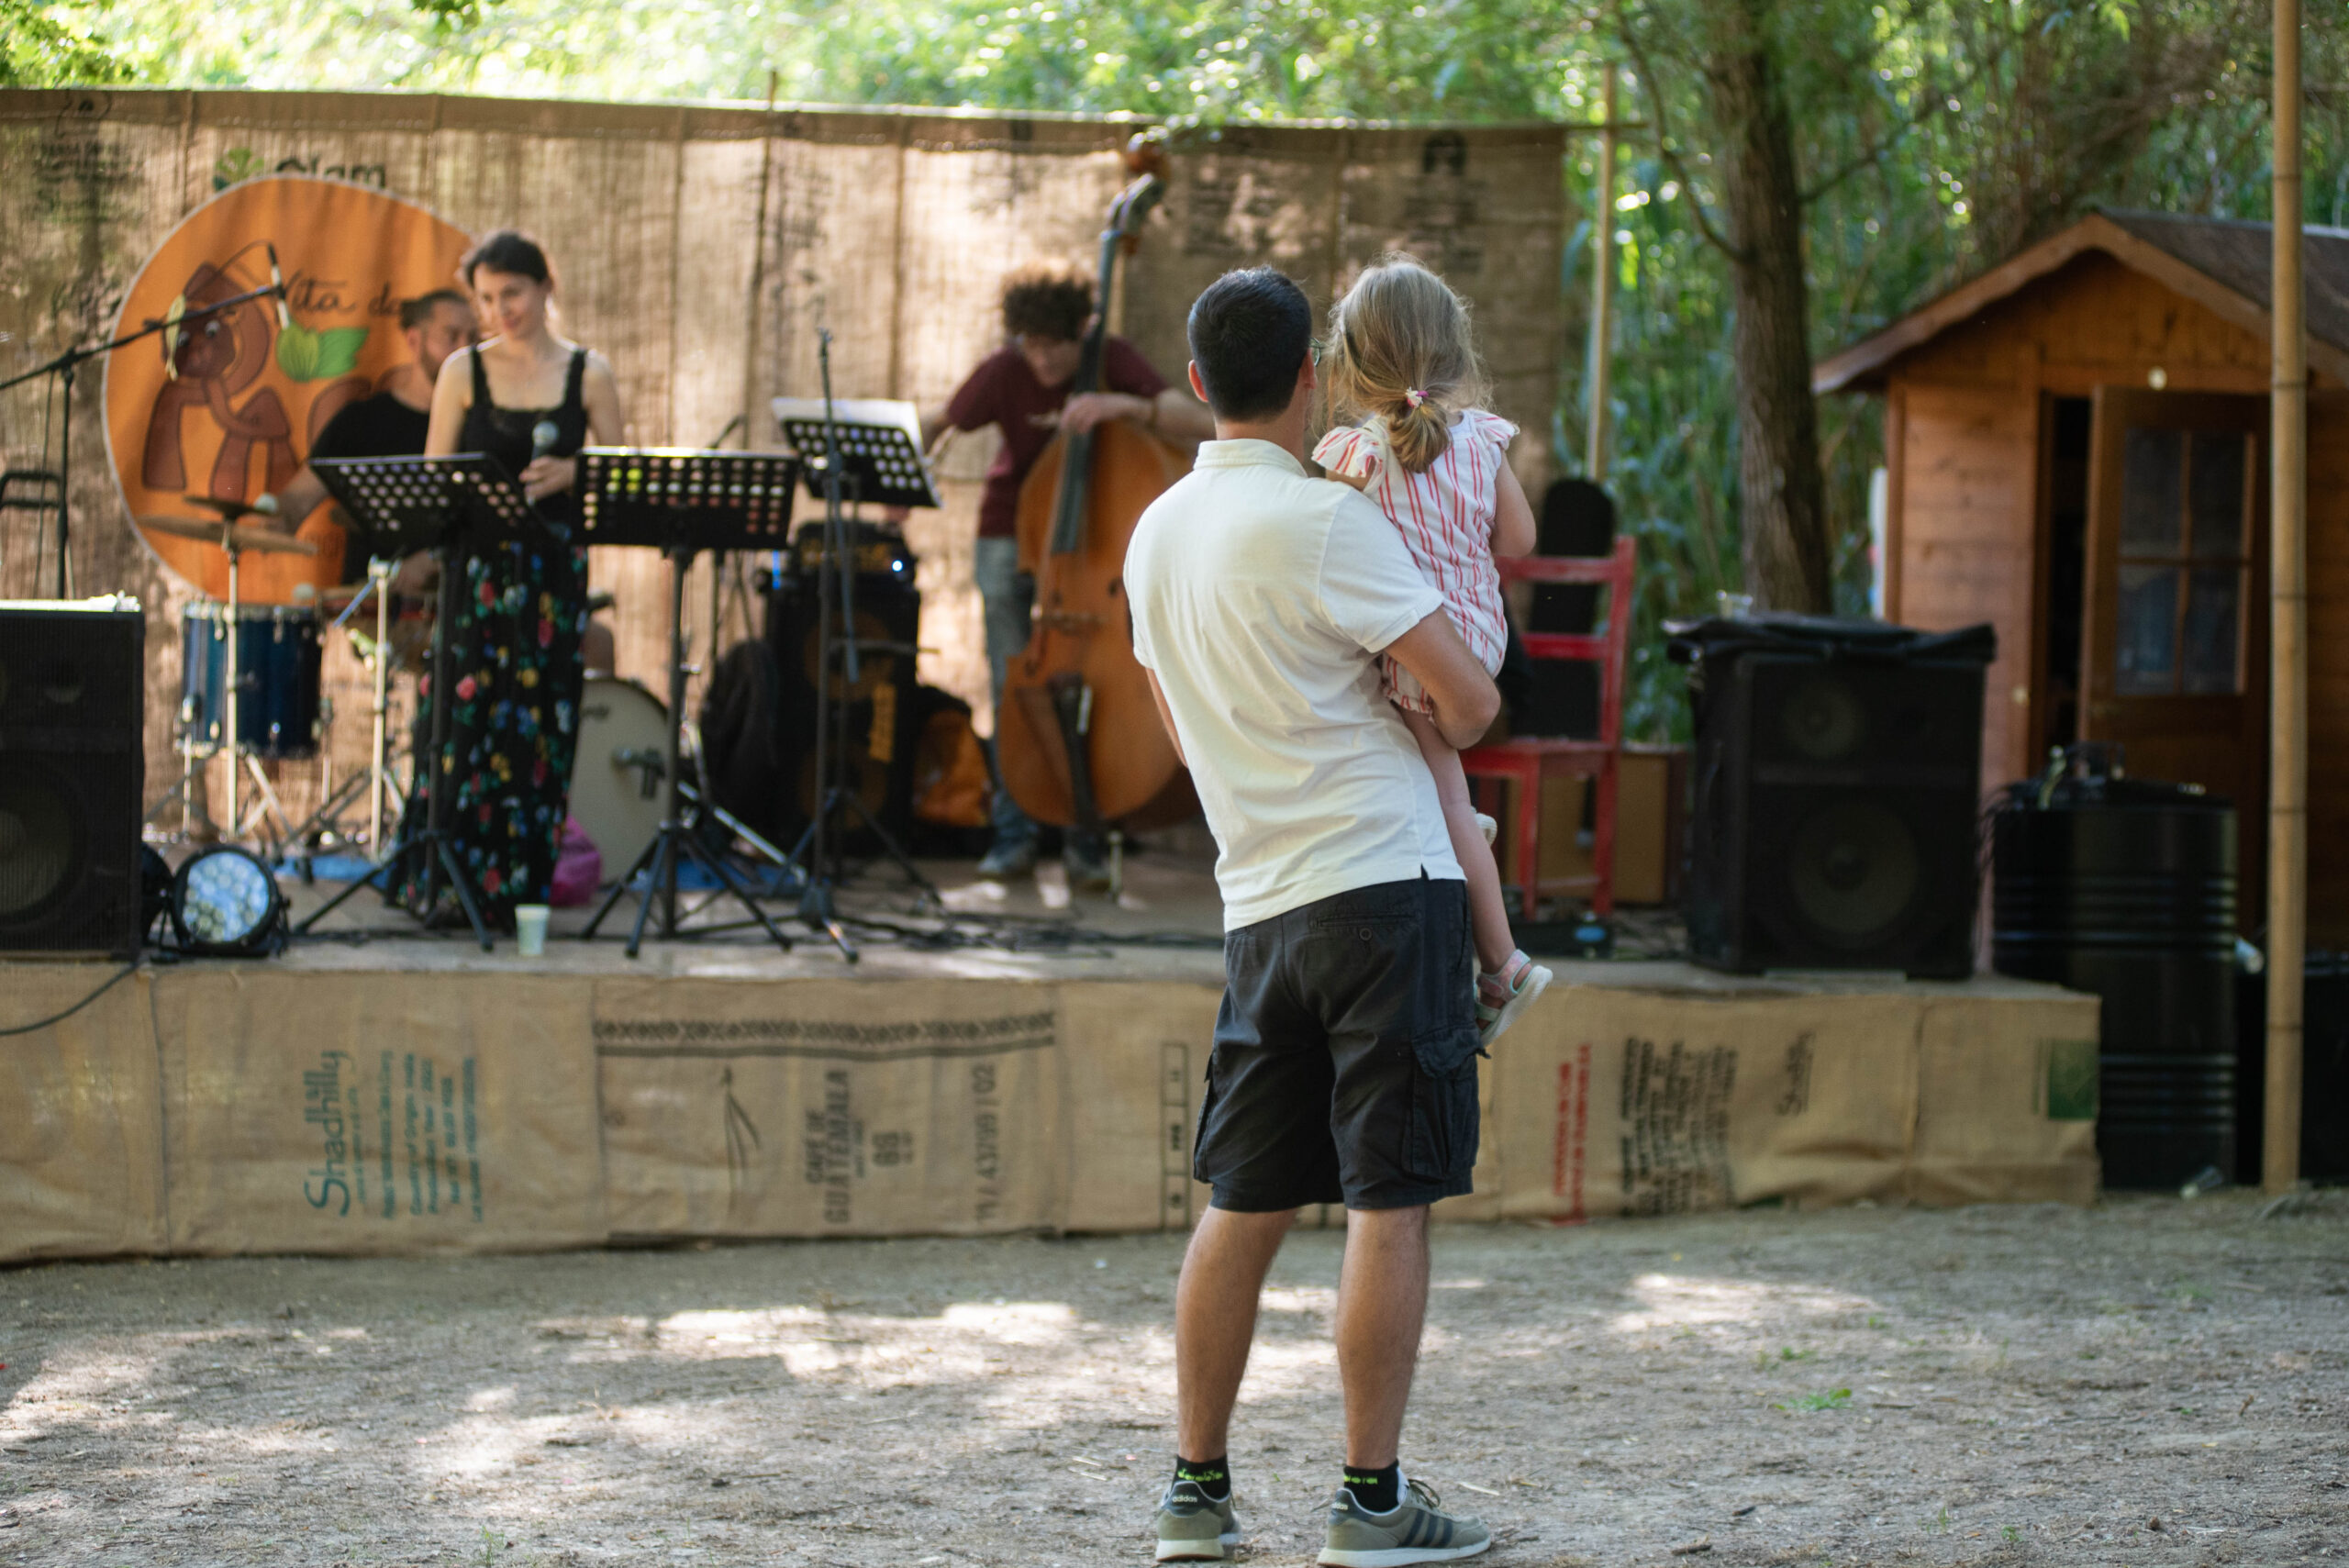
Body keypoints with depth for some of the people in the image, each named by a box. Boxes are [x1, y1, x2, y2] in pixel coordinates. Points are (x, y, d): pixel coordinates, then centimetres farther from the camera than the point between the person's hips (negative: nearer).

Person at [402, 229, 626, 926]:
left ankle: (517, 886, 5)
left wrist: (571, 474, -14)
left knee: (538, 722, -2)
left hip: (555, 570, 0)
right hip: (474, 569, 0)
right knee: (464, 715, -7)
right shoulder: (464, 372, 6)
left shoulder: (587, 374, 5)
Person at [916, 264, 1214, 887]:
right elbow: (937, 421, 2)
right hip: (1010, 533, 1)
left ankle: (1086, 838, 0)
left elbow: (1202, 425, -26)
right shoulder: (1005, 373, -14)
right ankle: (1014, 832, 9)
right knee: (1011, 686, -3)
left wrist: (1127, 406, -40)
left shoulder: (1111, 361, -16)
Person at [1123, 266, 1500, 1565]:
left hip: (1259, 906, 7)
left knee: (1244, 1202, 12)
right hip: (1384, 883, -7)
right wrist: (1447, 716, 13)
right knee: (1391, 1201, -2)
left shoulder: (1157, 533, 11)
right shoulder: (1325, 522, -12)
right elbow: (1468, 702, -10)